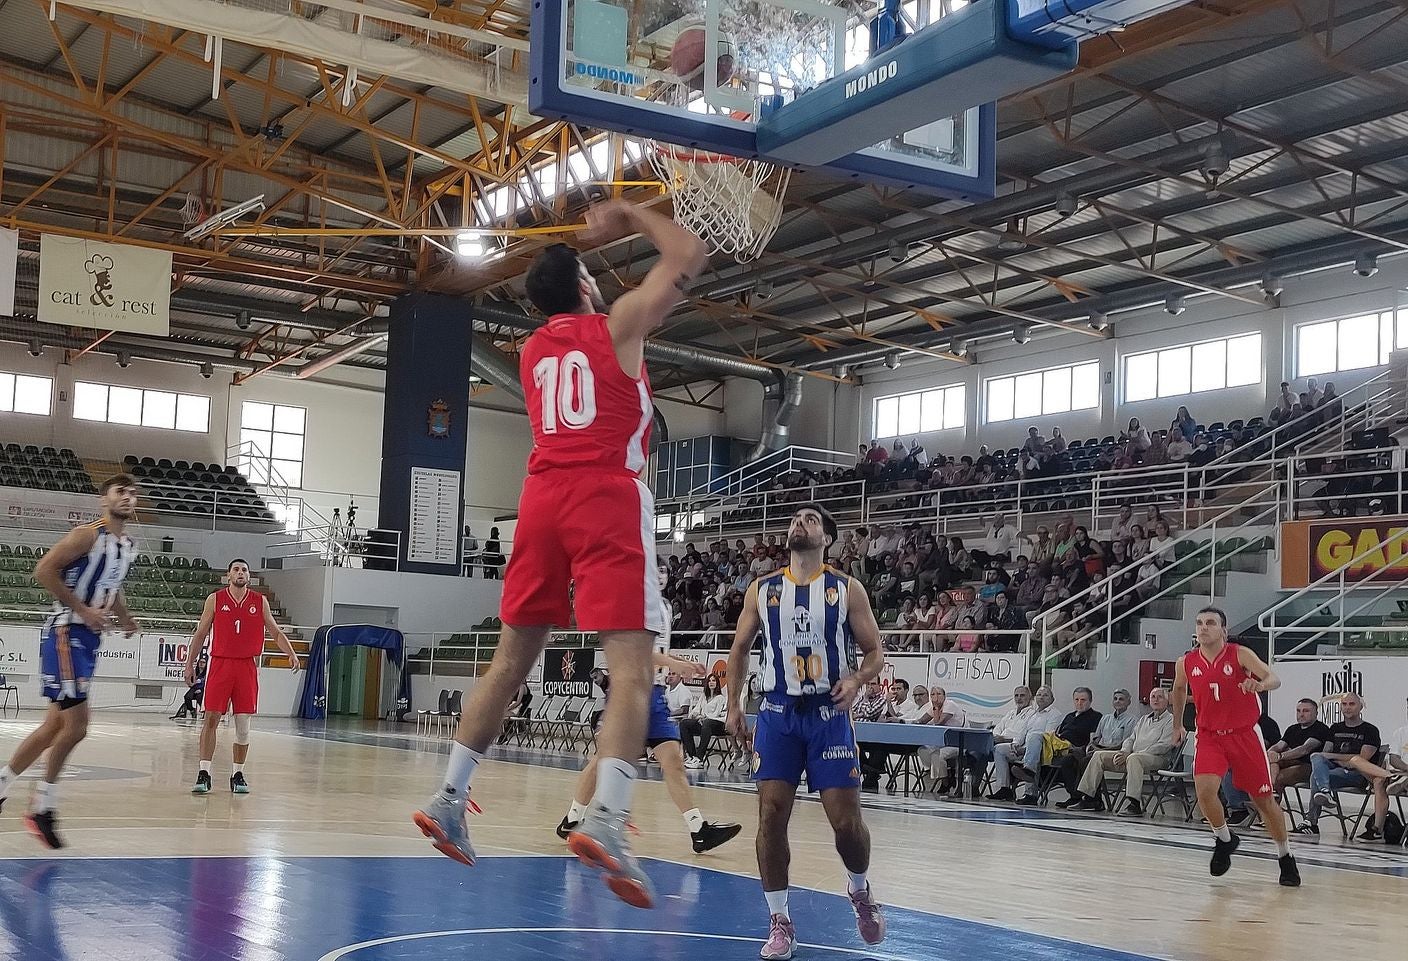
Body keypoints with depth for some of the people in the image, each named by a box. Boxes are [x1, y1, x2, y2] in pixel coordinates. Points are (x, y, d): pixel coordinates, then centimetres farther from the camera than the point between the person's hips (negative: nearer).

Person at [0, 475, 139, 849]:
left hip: (89, 637, 9)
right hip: (66, 632, -9)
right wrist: (84, 610, -20)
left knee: (57, 724, 11)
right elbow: (44, 570, -18)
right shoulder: (88, 534, -12)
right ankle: (41, 806, 5)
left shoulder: (127, 545, 14)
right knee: (75, 725, -9)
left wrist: (124, 616, 10)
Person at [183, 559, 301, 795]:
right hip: (220, 663, -1)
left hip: (247, 666, 2)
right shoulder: (215, 599, 3)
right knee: (211, 719, -6)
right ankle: (204, 773, -4)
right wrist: (190, 663, 5)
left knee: (243, 723, 3)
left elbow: (275, 632, 11)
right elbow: (200, 633, 8)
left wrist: (291, 654, -4)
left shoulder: (259, 601, 7)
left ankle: (238, 774, 13)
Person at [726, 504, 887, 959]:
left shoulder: (847, 589, 0)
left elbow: (875, 652, 2)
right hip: (777, 713, 2)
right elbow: (740, 648, 16)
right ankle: (779, 922, 6)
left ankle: (859, 891, 26)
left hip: (828, 714, -2)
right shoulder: (762, 590, 7)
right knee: (771, 814, -6)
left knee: (846, 819, -5)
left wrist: (856, 680, -19)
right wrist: (734, 706, 8)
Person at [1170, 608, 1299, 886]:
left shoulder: (1240, 654, -12)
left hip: (1244, 735, -2)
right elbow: (1179, 689, 19)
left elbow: (1274, 679, -23)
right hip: (1209, 735, 2)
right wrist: (1177, 725, 25)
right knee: (1204, 790, -21)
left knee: (1264, 800, 6)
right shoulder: (1185, 663, -3)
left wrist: (1261, 685, -45)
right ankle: (1224, 839, 7)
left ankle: (1286, 858, 25)